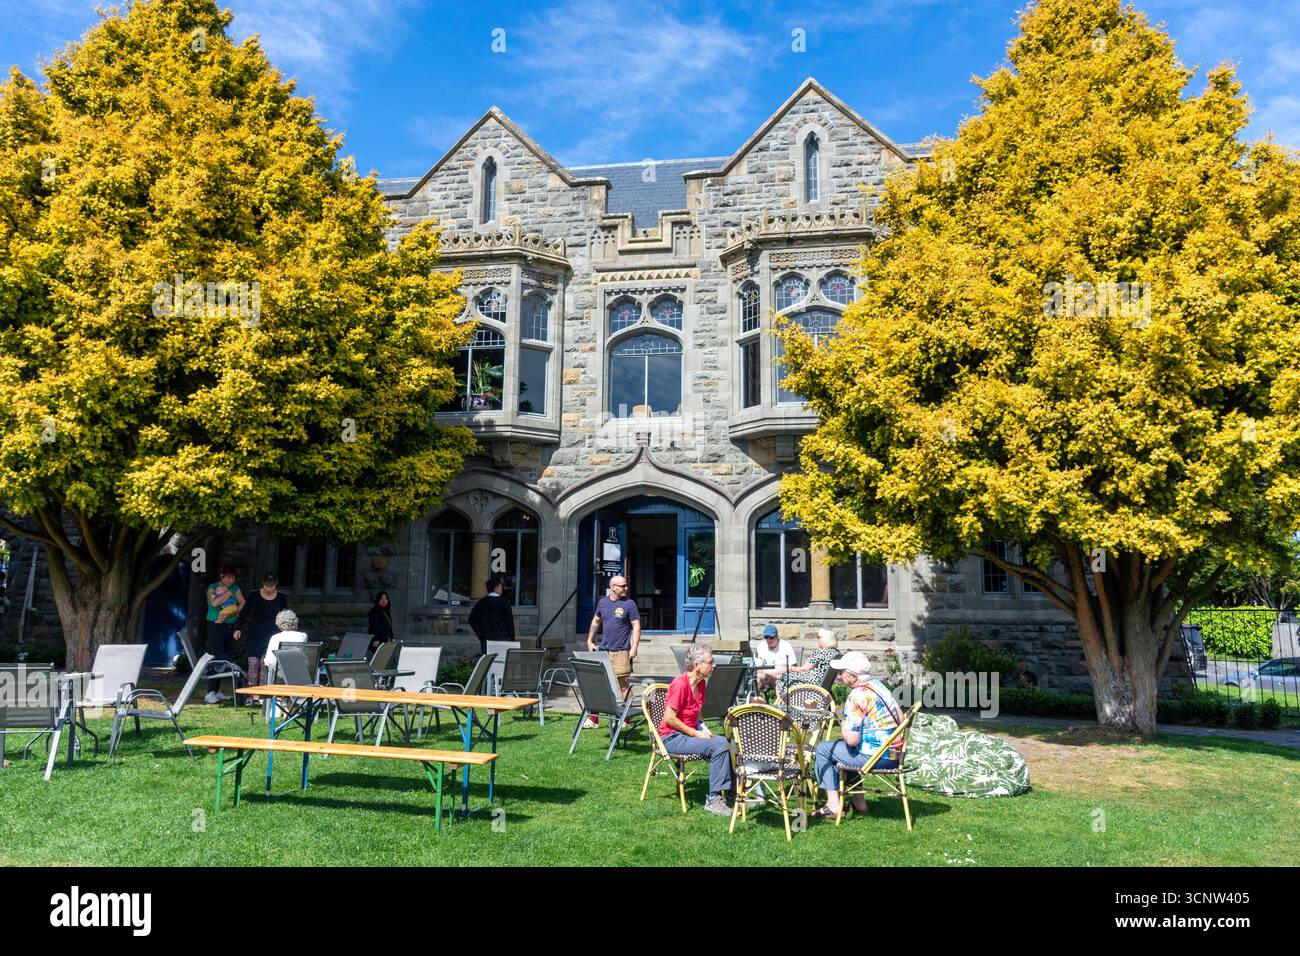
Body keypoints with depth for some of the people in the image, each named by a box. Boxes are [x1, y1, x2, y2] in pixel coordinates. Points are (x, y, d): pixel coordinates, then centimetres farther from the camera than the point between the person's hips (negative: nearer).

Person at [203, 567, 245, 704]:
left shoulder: (235, 588, 13)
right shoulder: (212, 587, 1)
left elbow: (242, 604, 2)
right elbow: (214, 603, -17)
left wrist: (229, 615, -11)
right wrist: (228, 593, -7)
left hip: (230, 626, 5)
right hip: (216, 626, -5)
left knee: (226, 658, 4)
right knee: (216, 658, -11)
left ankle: (217, 691, 13)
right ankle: (210, 693, -10)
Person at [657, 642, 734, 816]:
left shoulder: (701, 683, 7)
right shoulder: (680, 684, -20)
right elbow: (669, 718, -21)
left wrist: (704, 729, 0)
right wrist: (696, 734, -16)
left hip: (690, 733, 9)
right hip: (672, 738, -9)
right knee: (718, 746, -24)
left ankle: (732, 792, 3)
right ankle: (713, 800, -18)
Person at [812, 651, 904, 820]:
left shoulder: (857, 696, -19)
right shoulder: (878, 685, 7)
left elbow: (852, 739, -23)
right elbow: (901, 719, 14)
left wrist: (843, 726, -1)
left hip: (877, 756, -9)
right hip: (895, 753, 9)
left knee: (823, 748, 6)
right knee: (840, 747, 28)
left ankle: (833, 806, 6)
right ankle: (858, 801, 29)